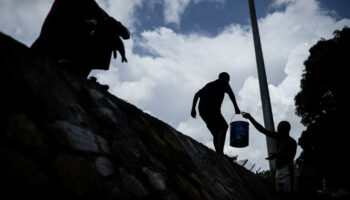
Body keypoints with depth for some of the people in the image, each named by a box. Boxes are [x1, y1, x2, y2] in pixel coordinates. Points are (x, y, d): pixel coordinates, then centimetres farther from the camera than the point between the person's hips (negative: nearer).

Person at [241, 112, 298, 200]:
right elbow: (262, 130, 17)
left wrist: (276, 155, -34)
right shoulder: (279, 137, 17)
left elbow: (291, 156, -18)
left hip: (288, 171, -6)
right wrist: (250, 117, 12)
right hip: (279, 172, 6)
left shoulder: (291, 141, -1)